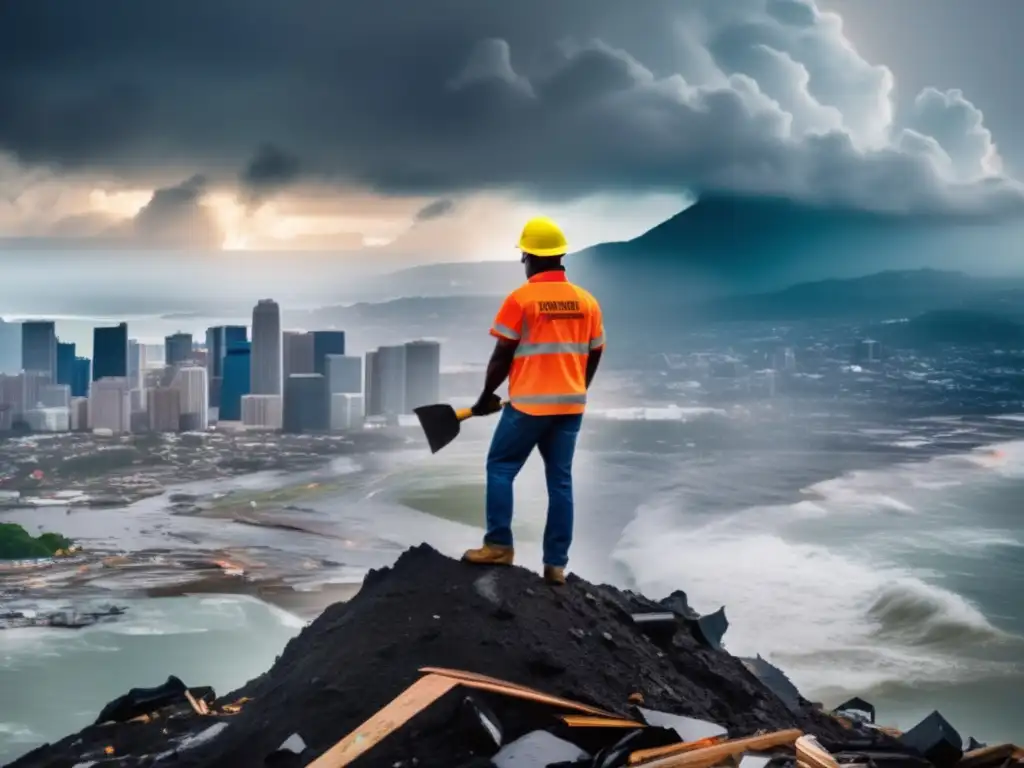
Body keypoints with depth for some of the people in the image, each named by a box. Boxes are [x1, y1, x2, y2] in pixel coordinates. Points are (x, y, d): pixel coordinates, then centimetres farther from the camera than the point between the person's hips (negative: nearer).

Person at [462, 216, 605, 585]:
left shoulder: (520, 299, -9)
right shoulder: (587, 301, 6)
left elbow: (502, 355, -7)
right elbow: (594, 355, 11)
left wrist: (487, 396, 5)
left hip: (529, 403, -5)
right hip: (570, 405, 5)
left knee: (501, 468, 10)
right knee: (560, 479, 7)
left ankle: (499, 545, 6)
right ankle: (556, 563, 6)